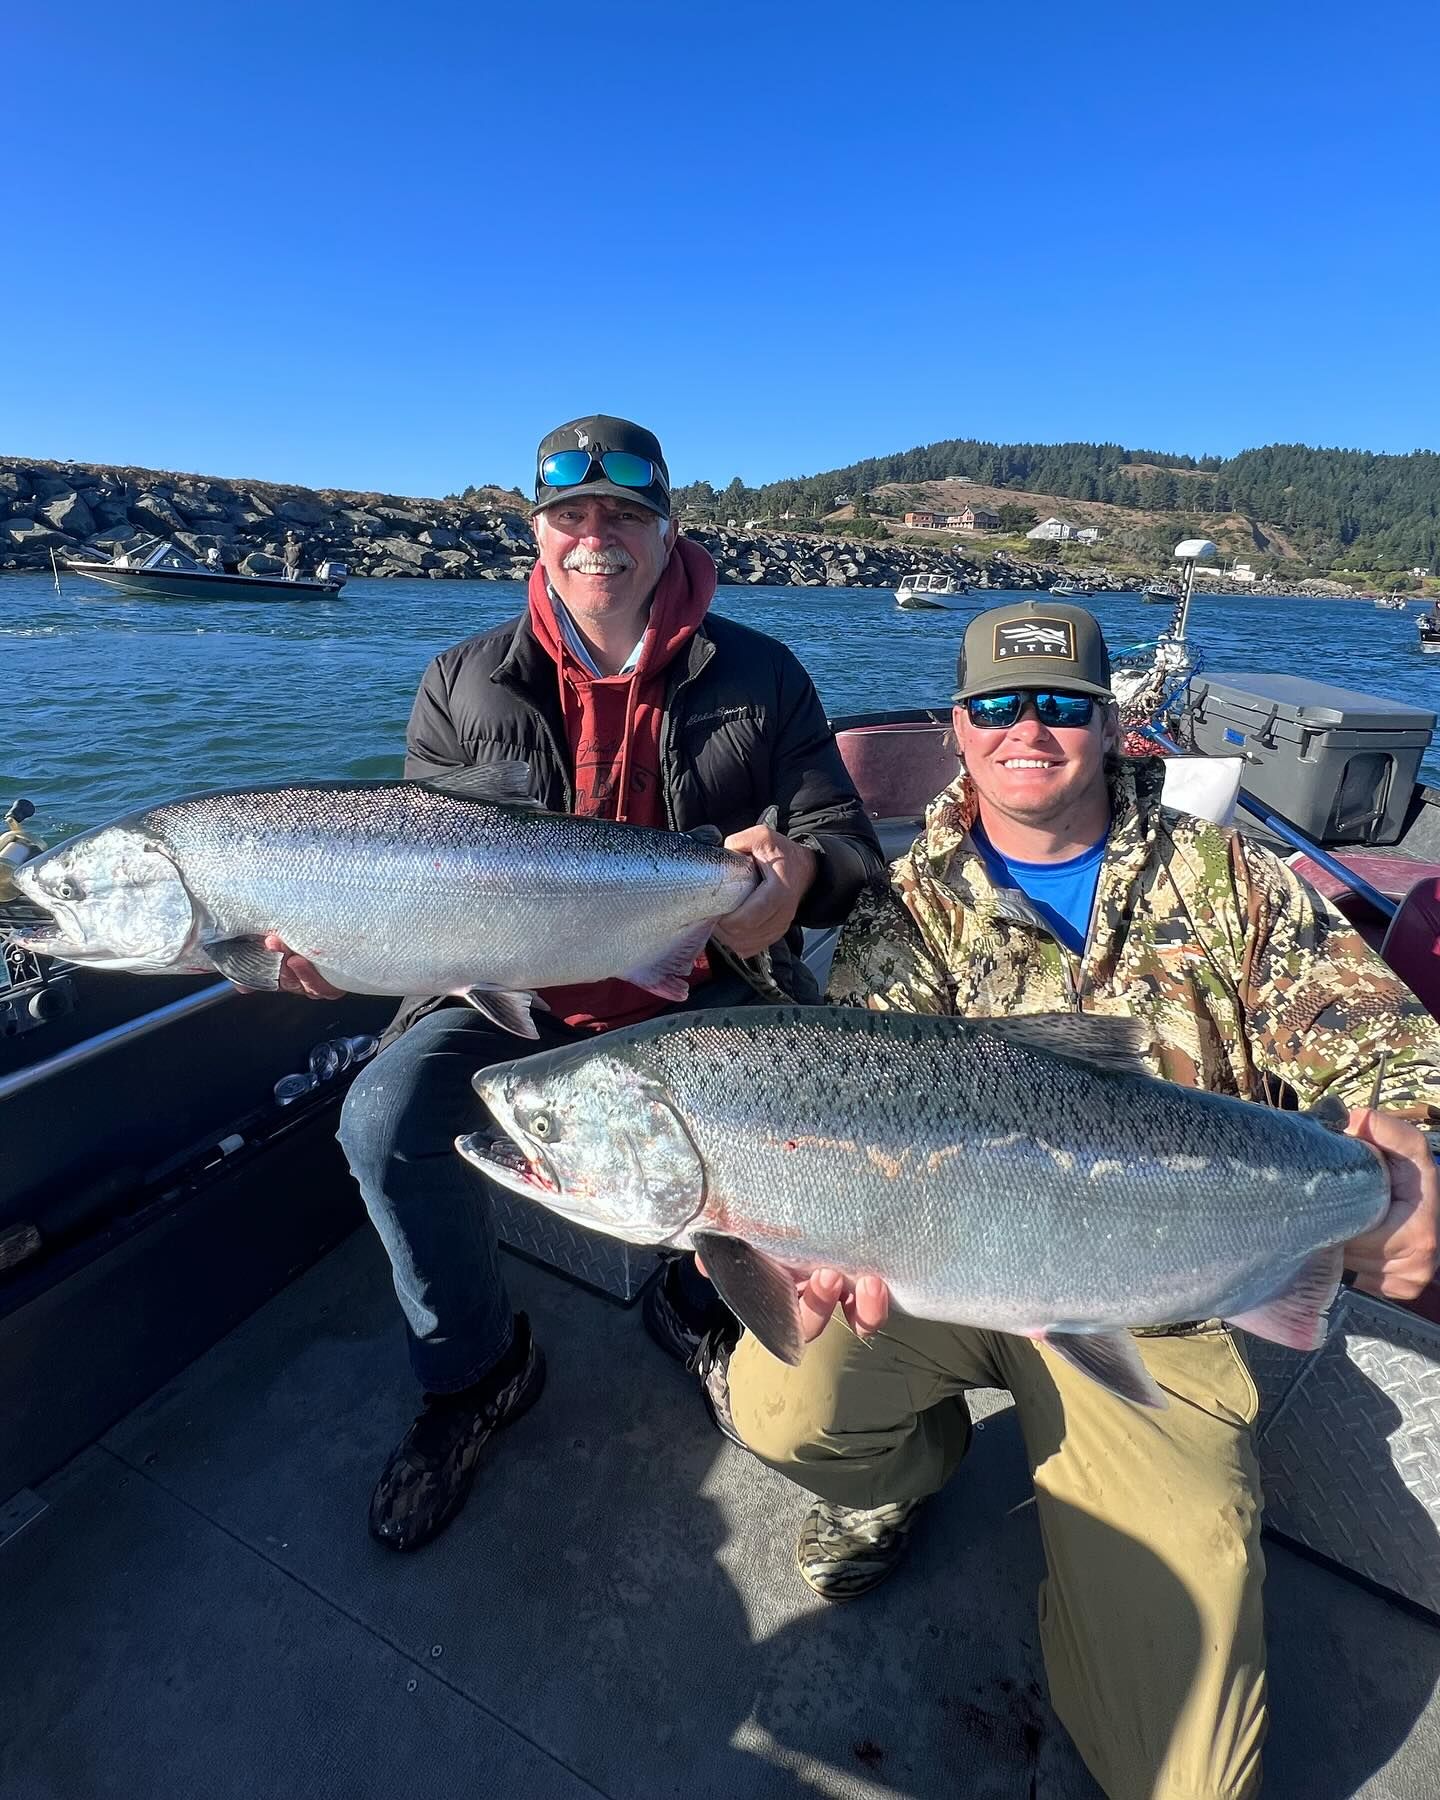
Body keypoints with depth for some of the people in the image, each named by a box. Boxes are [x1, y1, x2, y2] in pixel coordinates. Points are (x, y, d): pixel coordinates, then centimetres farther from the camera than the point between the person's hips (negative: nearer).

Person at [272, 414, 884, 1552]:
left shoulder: (758, 676, 4)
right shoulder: (466, 686, 6)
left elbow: (841, 830, 1)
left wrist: (799, 869, -24)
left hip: (709, 993, 0)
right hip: (520, 998, 1)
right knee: (387, 1120, -21)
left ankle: (702, 1307, 13)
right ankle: (476, 1371, 11)